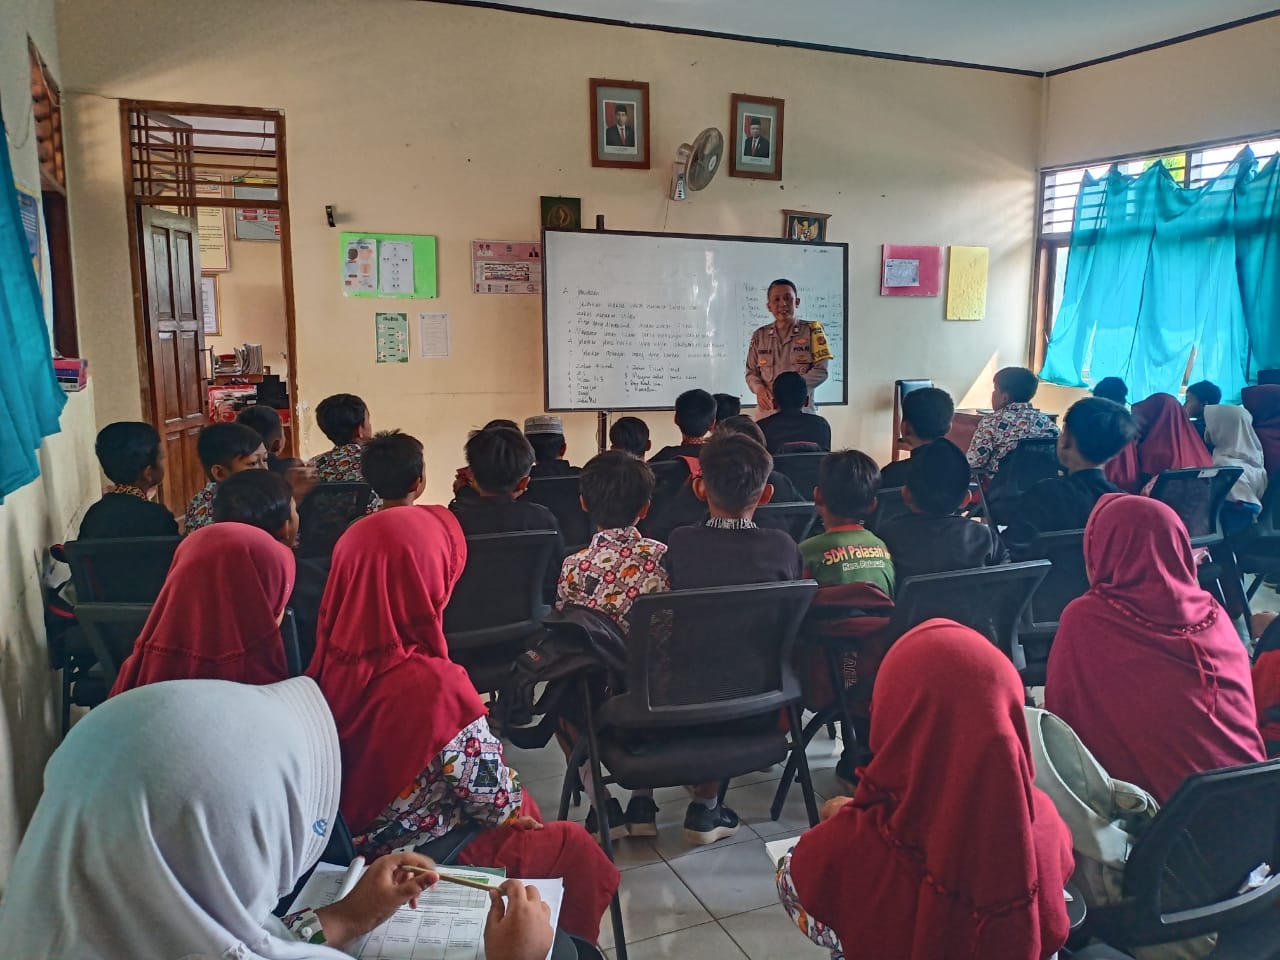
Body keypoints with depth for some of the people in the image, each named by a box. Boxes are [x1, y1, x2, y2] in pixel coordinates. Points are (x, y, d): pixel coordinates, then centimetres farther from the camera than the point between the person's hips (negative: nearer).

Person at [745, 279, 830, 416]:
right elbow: (751, 372, 12)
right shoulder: (759, 335, 9)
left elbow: (820, 371, -4)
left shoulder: (812, 330, 1)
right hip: (766, 412, 2)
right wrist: (759, 388, -10)